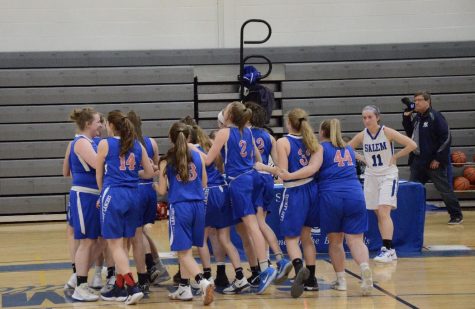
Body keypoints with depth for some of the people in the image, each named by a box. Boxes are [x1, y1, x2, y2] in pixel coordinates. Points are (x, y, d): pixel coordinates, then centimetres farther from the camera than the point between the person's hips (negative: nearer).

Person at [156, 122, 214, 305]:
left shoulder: (166, 161, -2)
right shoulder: (197, 156, 6)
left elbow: (162, 191, -1)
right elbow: (204, 183, 13)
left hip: (180, 206, -4)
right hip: (198, 205, 4)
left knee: (184, 252, -1)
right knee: (185, 249, 17)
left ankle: (203, 282, -22)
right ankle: (184, 288, 22)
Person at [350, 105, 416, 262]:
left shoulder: (387, 132, -11)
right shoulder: (362, 136, 0)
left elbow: (411, 145, -13)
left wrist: (395, 157, -11)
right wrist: (362, 159, 3)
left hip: (388, 175, -5)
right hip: (371, 177, 5)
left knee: (384, 211, -17)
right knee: (378, 214, 8)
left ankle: (388, 249, -17)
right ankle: (389, 249, 16)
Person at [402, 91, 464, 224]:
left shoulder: (435, 117, -13)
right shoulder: (415, 117, 9)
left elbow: (446, 137, -15)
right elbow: (410, 133, 18)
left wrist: (438, 159, -17)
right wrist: (406, 118, 4)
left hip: (433, 162, -7)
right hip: (417, 161, 7)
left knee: (444, 189, -1)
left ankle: (456, 215, 9)